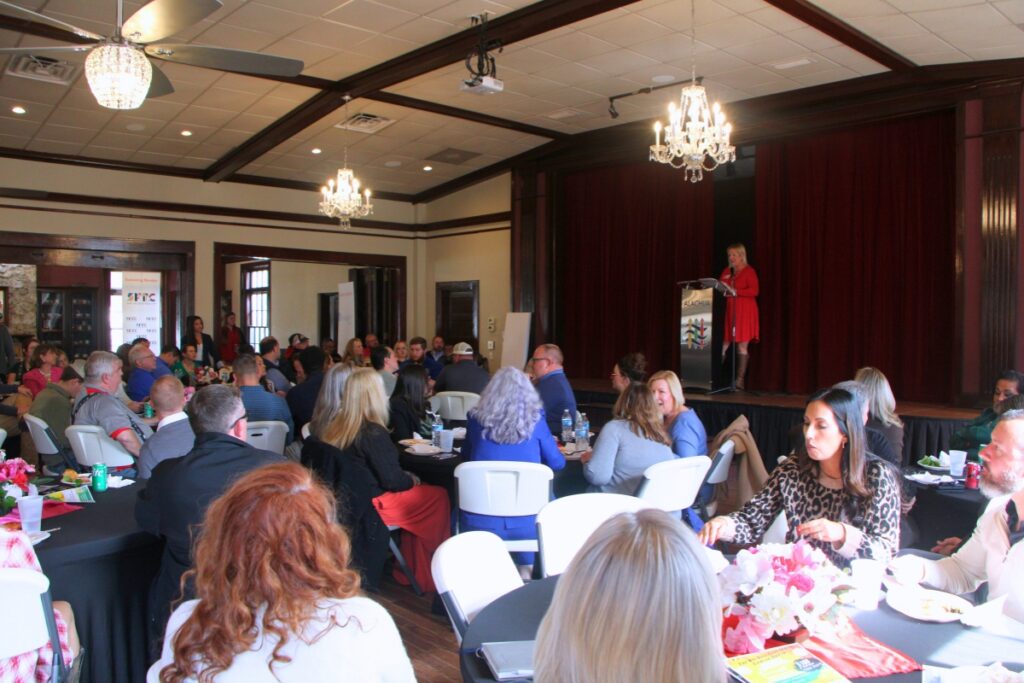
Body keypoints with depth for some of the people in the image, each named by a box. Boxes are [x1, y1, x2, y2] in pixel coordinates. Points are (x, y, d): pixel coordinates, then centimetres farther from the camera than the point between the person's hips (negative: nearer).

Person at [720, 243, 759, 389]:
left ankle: (740, 380, 0)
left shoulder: (749, 271, -1)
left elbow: (754, 291, -13)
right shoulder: (727, 271, 17)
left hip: (744, 312, -5)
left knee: (742, 347, -4)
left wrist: (735, 291, -20)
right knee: (723, 345, -1)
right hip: (729, 311, 5)